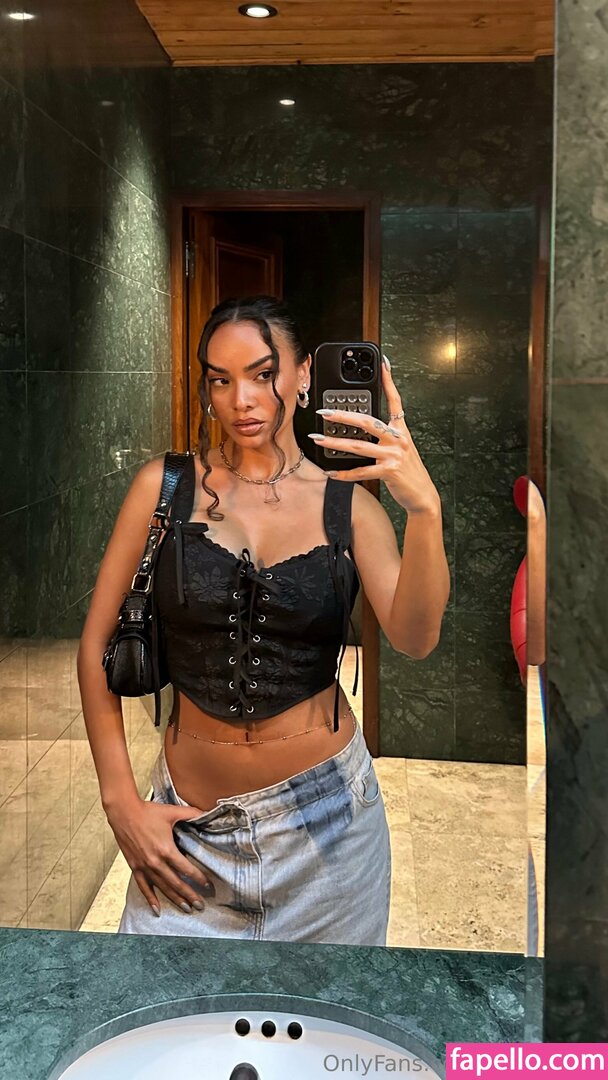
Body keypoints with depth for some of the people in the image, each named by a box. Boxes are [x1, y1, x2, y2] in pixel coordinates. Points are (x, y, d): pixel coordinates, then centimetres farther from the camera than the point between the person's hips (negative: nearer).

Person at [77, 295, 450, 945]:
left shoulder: (347, 502, -3)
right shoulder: (165, 485, -4)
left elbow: (414, 641, -19)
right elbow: (96, 646, -2)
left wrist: (424, 510, -35)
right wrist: (121, 801, -5)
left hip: (326, 814, 1)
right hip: (189, 818, 0)